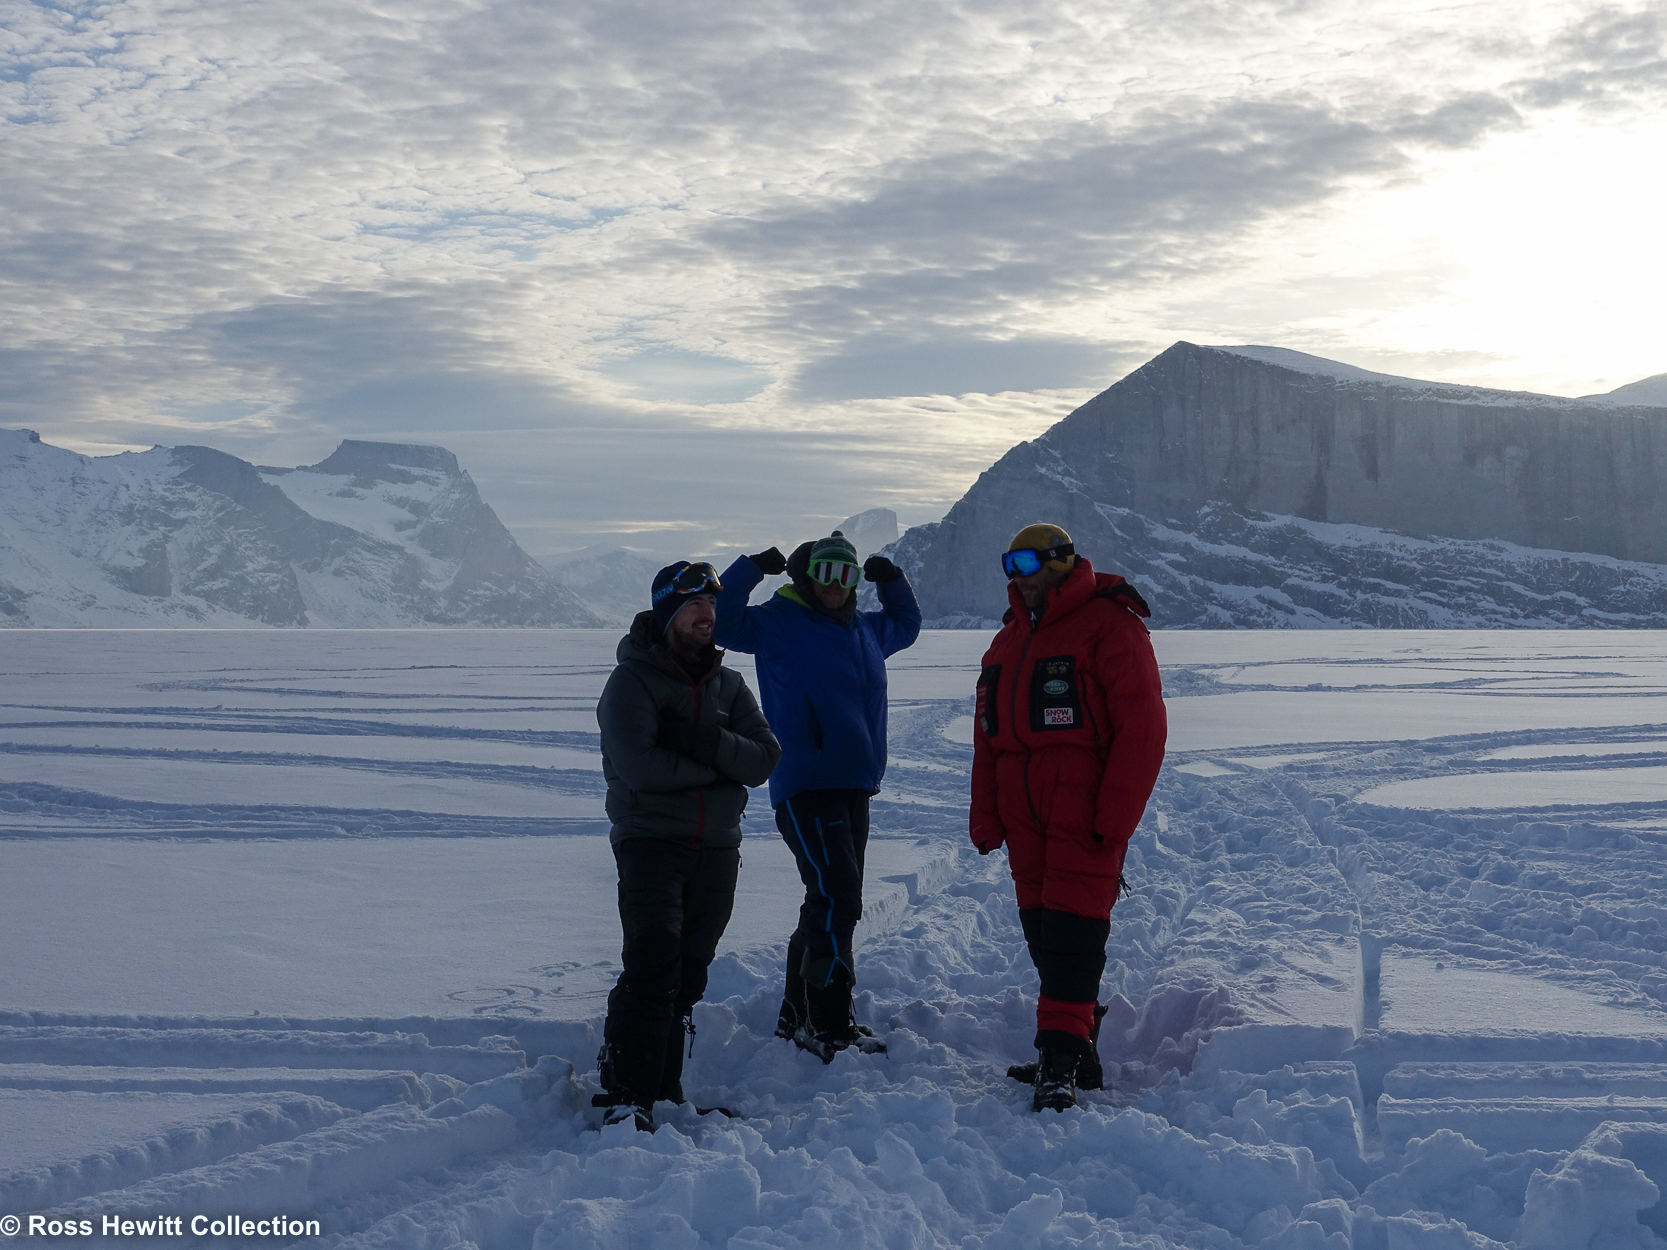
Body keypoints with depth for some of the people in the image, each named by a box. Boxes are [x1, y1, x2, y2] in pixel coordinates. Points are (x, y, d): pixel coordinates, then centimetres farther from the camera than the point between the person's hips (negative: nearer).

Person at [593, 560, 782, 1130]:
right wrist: (720, 764, -11)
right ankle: (624, 1097, -14)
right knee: (652, 971, -17)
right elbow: (640, 766, -20)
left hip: (718, 849, 6)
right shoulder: (632, 680, -5)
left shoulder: (729, 685, 12)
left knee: (688, 977, 11)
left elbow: (764, 759, -1)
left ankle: (663, 1088, 21)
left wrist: (704, 742, -18)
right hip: (651, 843, -5)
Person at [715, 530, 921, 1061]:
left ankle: (798, 1014, 26)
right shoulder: (779, 622, -2)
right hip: (805, 787, -8)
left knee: (832, 905, 14)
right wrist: (752, 567, -15)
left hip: (855, 787, 8)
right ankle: (828, 1022, -8)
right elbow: (721, 620, -11)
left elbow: (906, 625, 37)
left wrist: (892, 580, 22)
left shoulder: (865, 630, 18)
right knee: (836, 899, -15)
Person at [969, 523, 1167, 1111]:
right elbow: (988, 733, 20)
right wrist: (985, 815, 13)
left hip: (1085, 816, -7)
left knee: (1072, 927, -11)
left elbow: (1142, 728, -12)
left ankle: (1061, 1057, -10)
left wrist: (1113, 821, -16)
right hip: (1025, 819, 8)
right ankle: (1076, 1047, 19)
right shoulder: (1010, 638, 17)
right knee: (1042, 930, 9)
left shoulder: (1109, 627, -7)